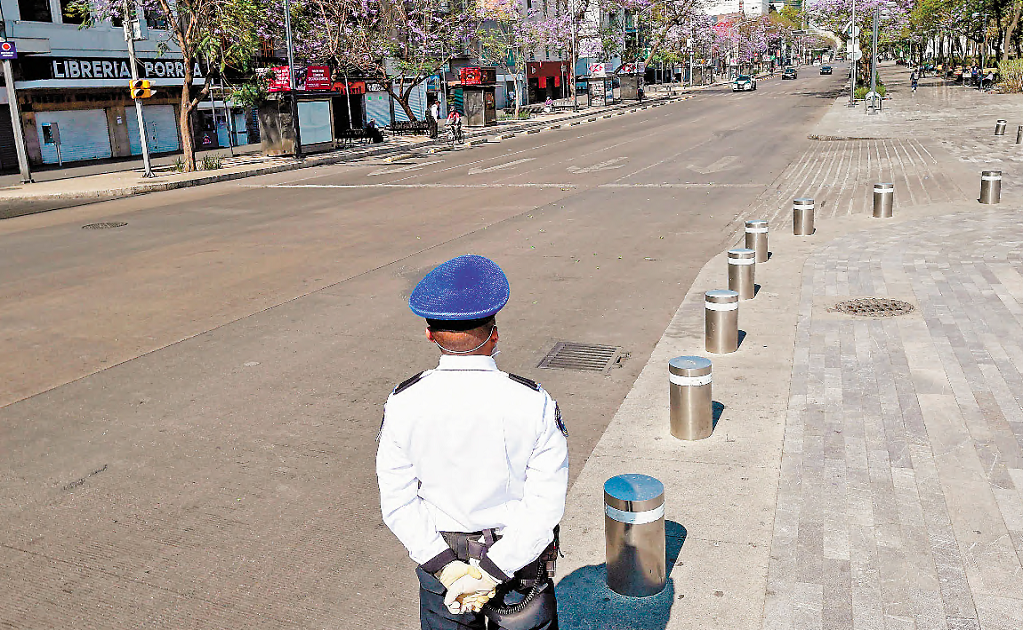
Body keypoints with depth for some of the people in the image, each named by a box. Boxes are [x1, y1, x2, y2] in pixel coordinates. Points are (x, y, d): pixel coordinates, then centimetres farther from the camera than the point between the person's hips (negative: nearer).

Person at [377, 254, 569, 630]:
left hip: (438, 554, 2)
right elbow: (546, 504, -19)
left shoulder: (402, 405, -16)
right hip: (521, 552, -1)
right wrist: (493, 572, -15)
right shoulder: (534, 404, -20)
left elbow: (397, 504, -13)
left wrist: (446, 567, -10)